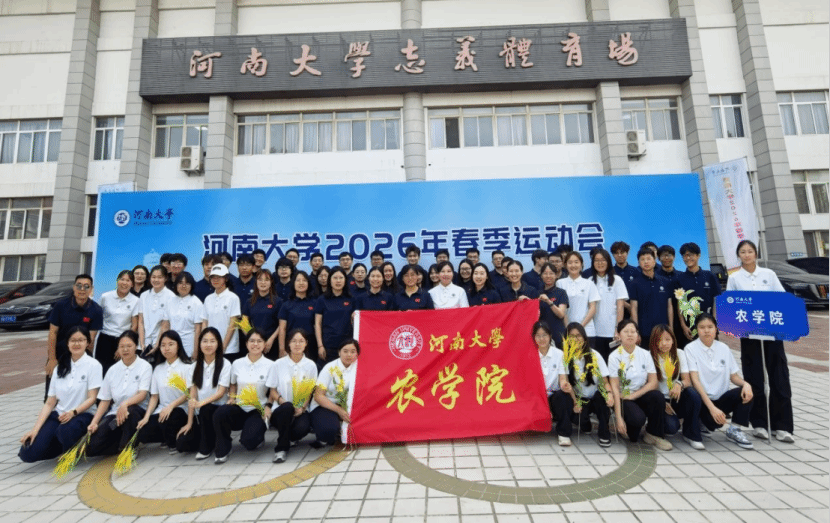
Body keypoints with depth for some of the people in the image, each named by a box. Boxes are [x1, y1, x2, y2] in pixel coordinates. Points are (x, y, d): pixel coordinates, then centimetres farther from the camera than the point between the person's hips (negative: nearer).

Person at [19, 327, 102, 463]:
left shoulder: (93, 365, -6)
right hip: (58, 415, 5)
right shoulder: (60, 367, 9)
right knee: (28, 453, -15)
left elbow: (91, 398, -10)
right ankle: (63, 446, 14)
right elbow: (50, 403, 6)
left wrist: (73, 412, -26)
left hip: (82, 414, -5)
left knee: (65, 431, -37)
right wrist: (35, 429, -4)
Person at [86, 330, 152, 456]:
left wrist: (125, 404, -34)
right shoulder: (113, 370, 8)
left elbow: (143, 394, -16)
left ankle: (128, 448, -16)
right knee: (91, 447, -17)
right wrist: (94, 422, -2)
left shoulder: (145, 366, -5)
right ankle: (122, 444, 9)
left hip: (135, 412, -4)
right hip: (114, 413, 4)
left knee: (129, 411, -39)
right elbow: (105, 400, 9)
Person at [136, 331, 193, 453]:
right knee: (143, 434, -18)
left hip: (180, 410, -5)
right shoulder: (158, 369, 11)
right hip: (162, 411, 5)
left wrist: (171, 406, -25)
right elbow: (154, 396, 9)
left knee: (168, 417, -35)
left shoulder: (186, 367, -5)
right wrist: (146, 417, -4)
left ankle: (173, 443, -4)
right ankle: (169, 436, 12)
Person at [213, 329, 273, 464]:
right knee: (220, 413, -30)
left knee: (248, 441, -26)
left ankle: (258, 436, 14)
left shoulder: (270, 365, -3)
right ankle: (223, 450, -5)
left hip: (259, 410, -3)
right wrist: (232, 398, 1)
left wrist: (268, 406, -12)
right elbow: (233, 385, 20)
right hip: (240, 408, 3)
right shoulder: (237, 364, 5)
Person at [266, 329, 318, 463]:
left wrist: (302, 408, -13)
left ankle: (286, 436, 9)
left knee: (302, 428, -31)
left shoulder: (310, 365, 3)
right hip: (281, 410, 0)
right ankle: (281, 448, -14)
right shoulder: (279, 364, 1)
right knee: (287, 407, -36)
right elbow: (273, 391, 2)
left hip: (302, 410, 1)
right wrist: (284, 402, -16)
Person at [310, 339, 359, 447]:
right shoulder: (330, 368, -11)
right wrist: (339, 410, -22)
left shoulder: (358, 368, -3)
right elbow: (318, 396, -14)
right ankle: (325, 437, 3)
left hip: (345, 406, 5)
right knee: (329, 429, -34)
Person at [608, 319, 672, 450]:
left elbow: (653, 382, -5)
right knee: (638, 418, -33)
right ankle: (626, 429, 4)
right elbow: (615, 388, -13)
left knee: (658, 396, -29)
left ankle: (653, 435, -7)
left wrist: (633, 395, -18)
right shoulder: (614, 357, -11)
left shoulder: (645, 354, -1)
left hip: (641, 395, 4)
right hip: (623, 398, -4)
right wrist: (619, 418, -19)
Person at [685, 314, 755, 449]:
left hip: (721, 398, 5)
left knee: (748, 391, -21)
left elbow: (733, 376, 10)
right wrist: (711, 407, -27)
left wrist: (745, 383, -15)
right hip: (702, 400, -5)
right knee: (715, 420, -33)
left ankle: (734, 429, -4)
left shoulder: (724, 348, 6)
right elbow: (695, 380, -17)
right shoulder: (691, 348, -10)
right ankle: (700, 421, 4)